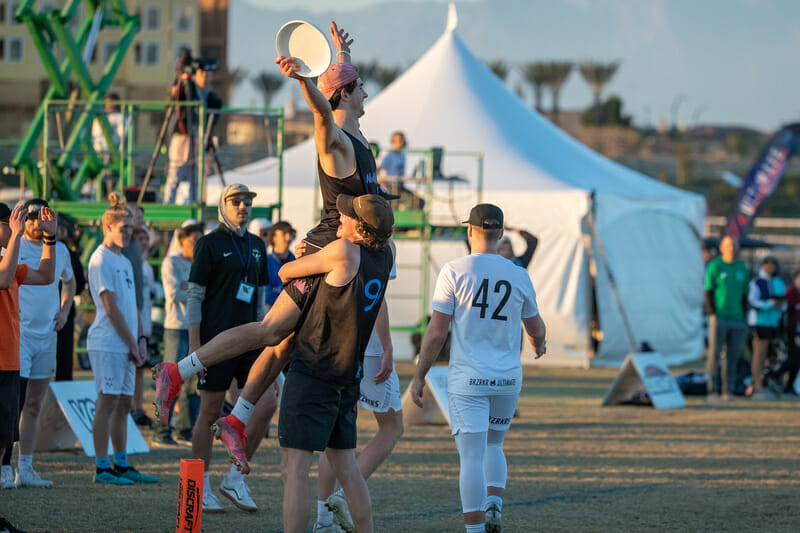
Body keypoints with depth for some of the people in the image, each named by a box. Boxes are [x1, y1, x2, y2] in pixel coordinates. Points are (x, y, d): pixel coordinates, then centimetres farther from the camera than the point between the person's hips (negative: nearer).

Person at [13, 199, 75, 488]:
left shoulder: (60, 250, 11)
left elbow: (68, 281, 28)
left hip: (47, 334, 6)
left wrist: (64, 311, 15)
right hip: (17, 332, -6)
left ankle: (25, 469, 14)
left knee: (35, 404, 9)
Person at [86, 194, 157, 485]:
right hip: (107, 344, -9)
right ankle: (102, 468, -6)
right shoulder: (101, 260, -9)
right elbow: (111, 308, -13)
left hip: (127, 345, 9)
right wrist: (132, 343, -11)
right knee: (107, 403, -7)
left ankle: (122, 465, 15)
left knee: (123, 404, 10)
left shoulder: (124, 262, 18)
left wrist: (140, 339, 7)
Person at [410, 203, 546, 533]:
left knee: (472, 457, -4)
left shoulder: (454, 272, -8)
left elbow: (436, 332, -9)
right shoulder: (518, 276, 2)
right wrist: (538, 344, 40)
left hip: (468, 380, -3)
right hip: (508, 379, 3)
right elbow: (536, 328, 16)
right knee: (493, 446, 22)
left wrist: (418, 377, 1)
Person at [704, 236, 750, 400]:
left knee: (732, 357, 3)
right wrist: (712, 315, -10)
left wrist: (745, 319, 10)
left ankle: (728, 391, 7)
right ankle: (713, 391, -5)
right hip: (719, 318, -4)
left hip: (737, 319, 4)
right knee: (715, 354, -7)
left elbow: (745, 295, 16)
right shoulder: (714, 267, 0)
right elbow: (708, 293, 0)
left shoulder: (743, 269, 12)